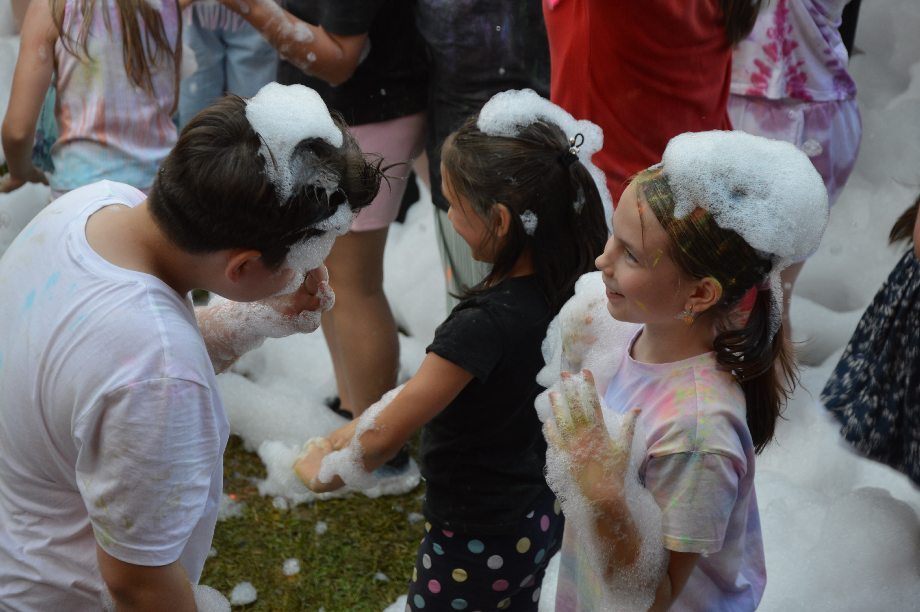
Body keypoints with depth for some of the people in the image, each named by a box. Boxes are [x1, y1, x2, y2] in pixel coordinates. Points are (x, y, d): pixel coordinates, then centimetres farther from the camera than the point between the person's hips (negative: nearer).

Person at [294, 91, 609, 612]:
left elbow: (385, 436, -25)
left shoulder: (484, 324, -33)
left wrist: (324, 470, -7)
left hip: (478, 543, -7)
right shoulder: (560, 286, -9)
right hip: (540, 516, 7)